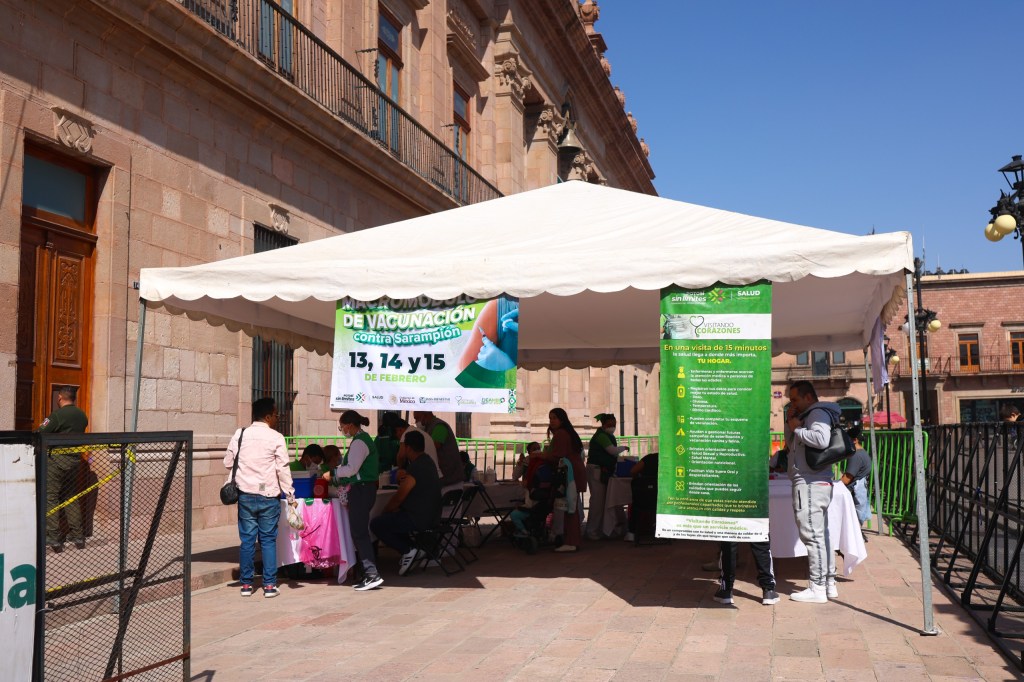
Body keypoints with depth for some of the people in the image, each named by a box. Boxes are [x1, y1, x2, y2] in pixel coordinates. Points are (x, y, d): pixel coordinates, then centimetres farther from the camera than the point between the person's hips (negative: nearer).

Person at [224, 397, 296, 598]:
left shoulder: (240, 434, 2)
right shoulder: (276, 438, -7)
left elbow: (228, 461, 6)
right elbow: (283, 469, -8)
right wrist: (291, 497, -3)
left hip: (245, 495, 3)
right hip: (269, 496, -2)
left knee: (247, 540, 9)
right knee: (268, 540, 5)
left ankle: (246, 584, 14)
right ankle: (269, 585, 6)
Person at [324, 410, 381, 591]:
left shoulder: (359, 442, -14)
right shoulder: (363, 439, 16)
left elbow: (351, 469, -21)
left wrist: (333, 473, -8)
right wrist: (336, 478, 21)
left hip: (361, 491, -10)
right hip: (364, 489, 10)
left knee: (359, 533, -9)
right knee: (361, 532, 13)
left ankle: (372, 574, -11)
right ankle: (369, 574, 16)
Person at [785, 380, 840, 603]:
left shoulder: (818, 413, -8)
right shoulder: (810, 416, 23)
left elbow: (822, 439, -27)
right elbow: (792, 445, 26)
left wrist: (797, 429, -14)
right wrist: (790, 424, 12)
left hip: (810, 484, -11)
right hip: (818, 484, 11)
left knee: (812, 536, -10)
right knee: (821, 535, 13)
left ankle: (817, 589, -8)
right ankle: (829, 584, 19)